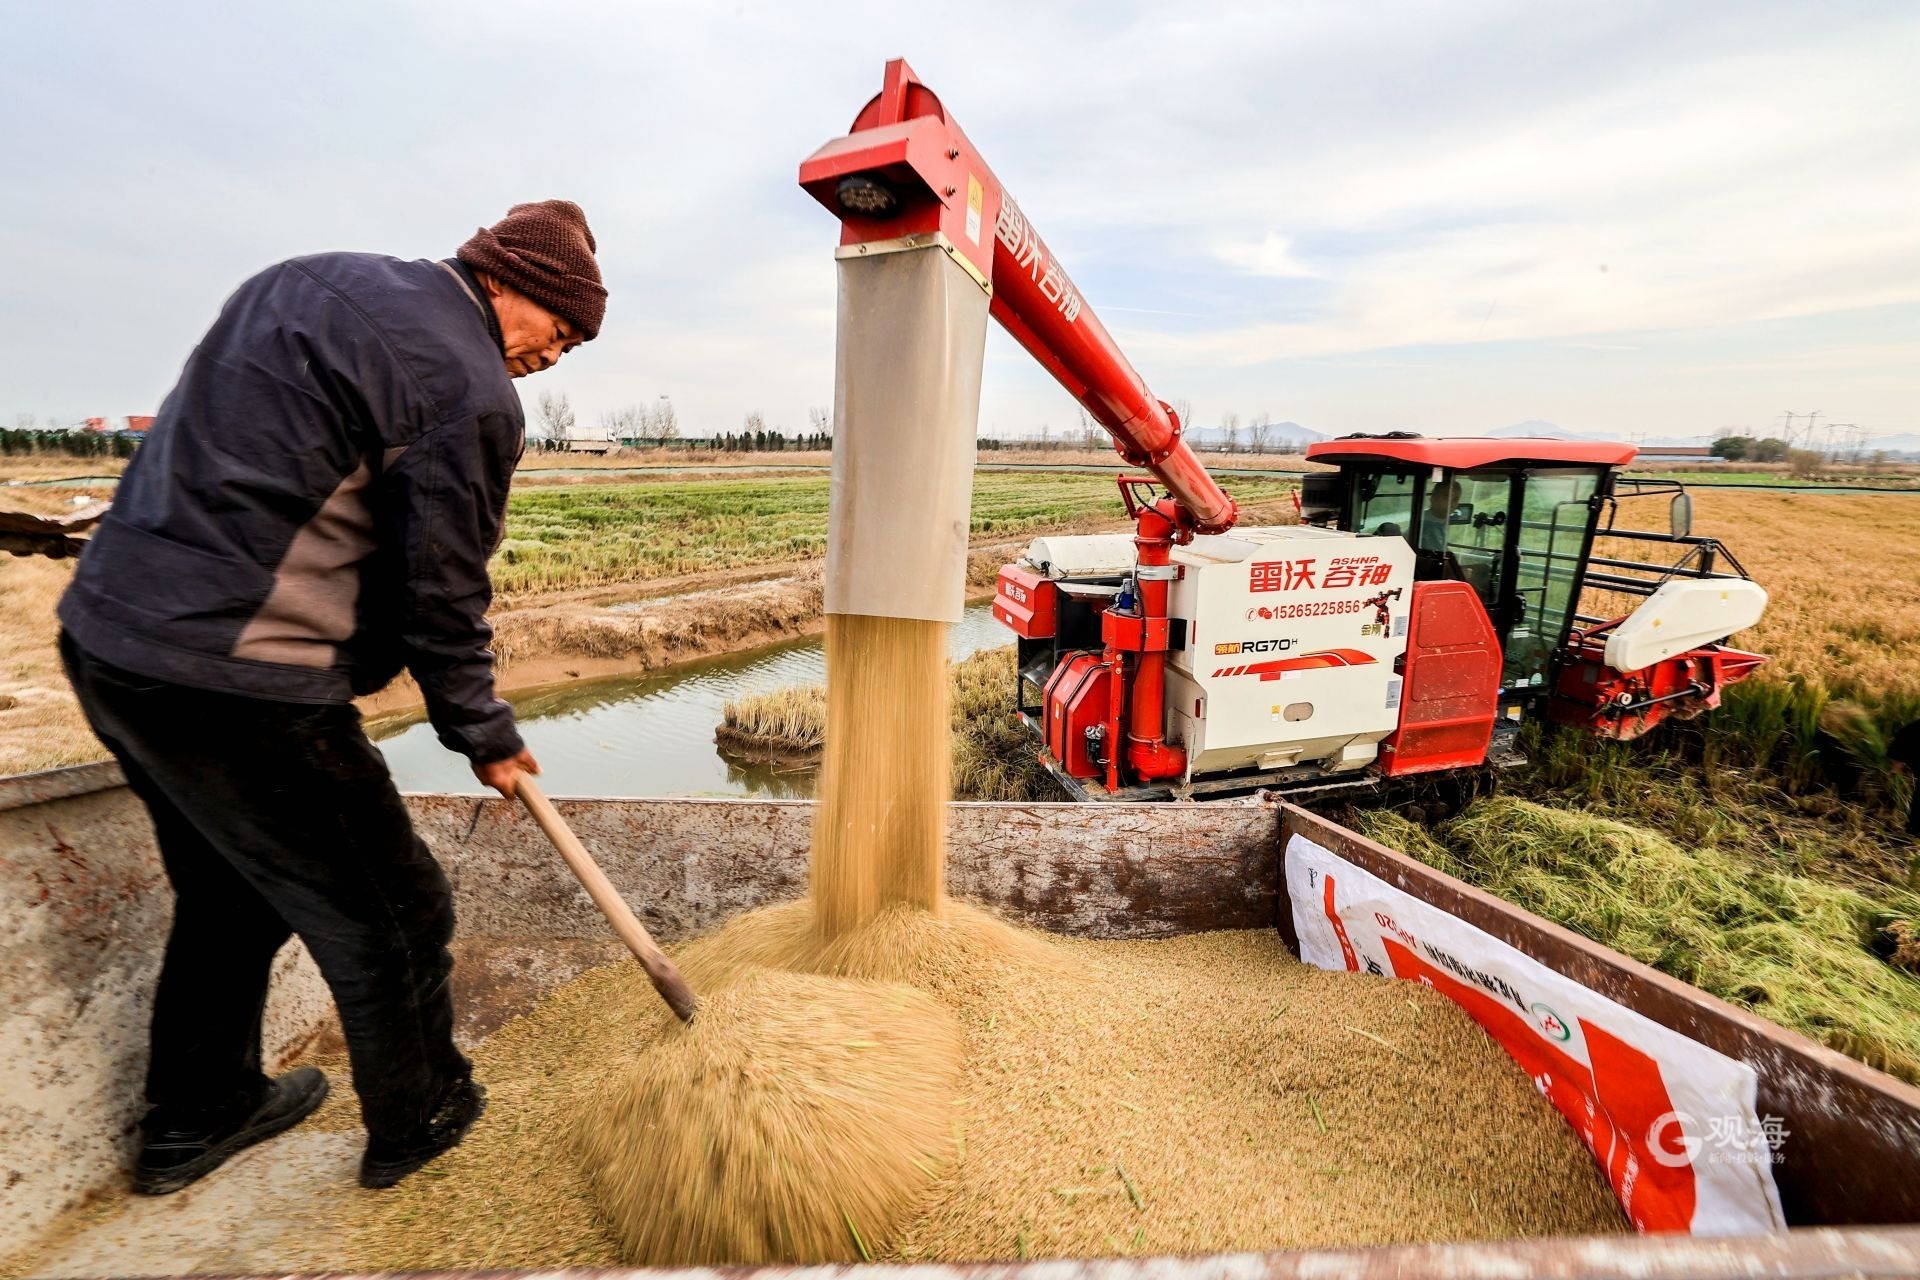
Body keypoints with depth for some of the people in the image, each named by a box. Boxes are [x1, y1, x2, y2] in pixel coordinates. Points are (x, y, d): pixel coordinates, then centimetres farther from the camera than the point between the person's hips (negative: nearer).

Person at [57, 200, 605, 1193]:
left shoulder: (306, 280, 15)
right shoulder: (471, 387, -14)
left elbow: (244, 469, 17)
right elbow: (442, 595, -13)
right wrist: (486, 738, 3)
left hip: (102, 628, 10)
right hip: (233, 686, -10)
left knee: (231, 892, 27)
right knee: (387, 914, 10)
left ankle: (193, 1119, 46)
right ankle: (417, 1121, 32)